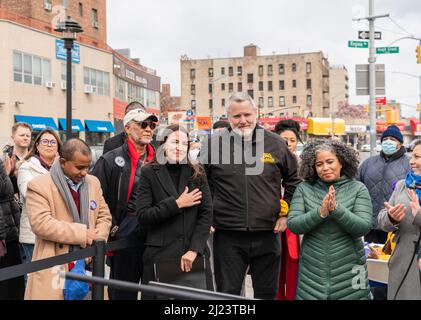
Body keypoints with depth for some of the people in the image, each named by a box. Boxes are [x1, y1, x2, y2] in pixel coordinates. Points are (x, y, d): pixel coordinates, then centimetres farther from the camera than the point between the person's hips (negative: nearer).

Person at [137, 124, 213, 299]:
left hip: (194, 254, 2)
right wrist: (176, 204, -13)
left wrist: (194, 249, -10)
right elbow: (143, 215, -6)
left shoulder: (197, 173, 7)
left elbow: (206, 213, 0)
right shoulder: (149, 173, 1)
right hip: (160, 254, -2)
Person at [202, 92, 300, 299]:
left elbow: (293, 180, 17)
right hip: (227, 236, -1)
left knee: (267, 294, 15)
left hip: (267, 235, 2)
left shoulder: (275, 144, 4)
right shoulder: (213, 144, -1)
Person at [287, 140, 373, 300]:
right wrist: (320, 213, -21)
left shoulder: (358, 189, -1)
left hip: (348, 270, 0)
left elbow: (364, 227, -10)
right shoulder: (304, 188, 1)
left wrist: (337, 209, -22)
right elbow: (293, 224, -7)